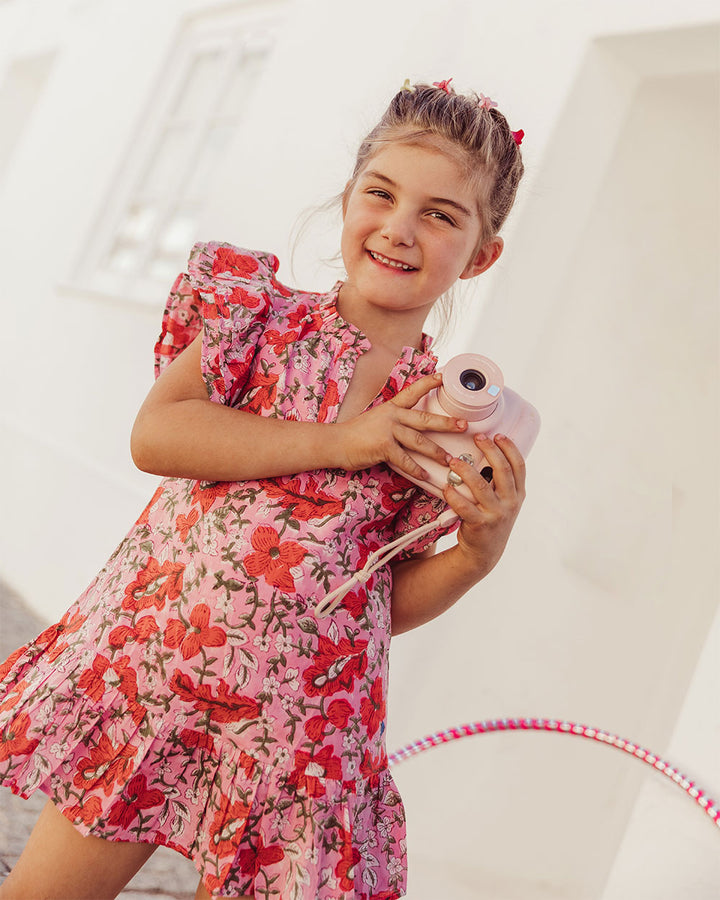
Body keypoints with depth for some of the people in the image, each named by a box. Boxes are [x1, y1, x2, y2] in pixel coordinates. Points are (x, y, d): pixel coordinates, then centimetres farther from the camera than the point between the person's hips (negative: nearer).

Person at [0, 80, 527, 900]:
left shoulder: (451, 418, 0)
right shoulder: (266, 314, -3)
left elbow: (389, 603, 6)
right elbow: (153, 434, -18)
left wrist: (478, 551, -12)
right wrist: (333, 442, -19)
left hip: (296, 722, 1)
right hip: (150, 666, 0)